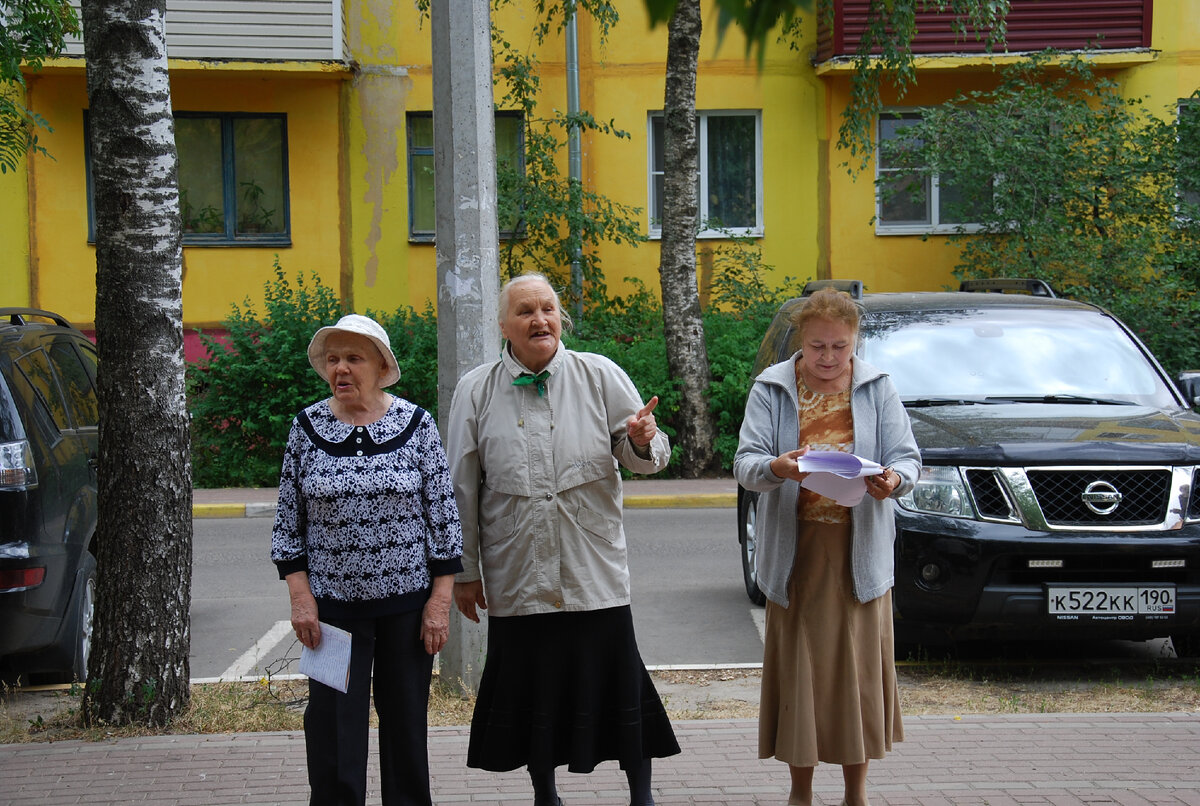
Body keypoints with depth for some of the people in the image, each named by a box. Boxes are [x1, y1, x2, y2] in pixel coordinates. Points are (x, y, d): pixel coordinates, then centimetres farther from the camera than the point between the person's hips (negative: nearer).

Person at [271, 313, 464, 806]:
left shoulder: (416, 424, -2)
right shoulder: (307, 427, 2)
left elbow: (443, 515, 0)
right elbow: (289, 519, 5)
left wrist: (440, 599, -4)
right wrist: (300, 595, -3)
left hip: (408, 600, 0)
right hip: (333, 603, 0)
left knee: (405, 717, 9)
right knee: (334, 726, -1)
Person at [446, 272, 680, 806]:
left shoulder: (601, 376, 1)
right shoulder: (476, 392, 3)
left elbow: (647, 459, 3)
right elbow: (462, 490, 8)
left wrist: (642, 443, -21)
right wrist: (464, 571, 8)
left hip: (595, 572, -1)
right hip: (517, 576, 1)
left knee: (620, 684, -1)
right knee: (531, 689, 9)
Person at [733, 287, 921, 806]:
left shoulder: (877, 389, 6)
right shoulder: (771, 389, 3)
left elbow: (907, 457, 2)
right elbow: (744, 463, -4)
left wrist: (894, 479, -21)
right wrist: (775, 467, -26)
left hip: (860, 552, 1)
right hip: (795, 553, -1)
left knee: (859, 670, 2)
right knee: (798, 668, 1)